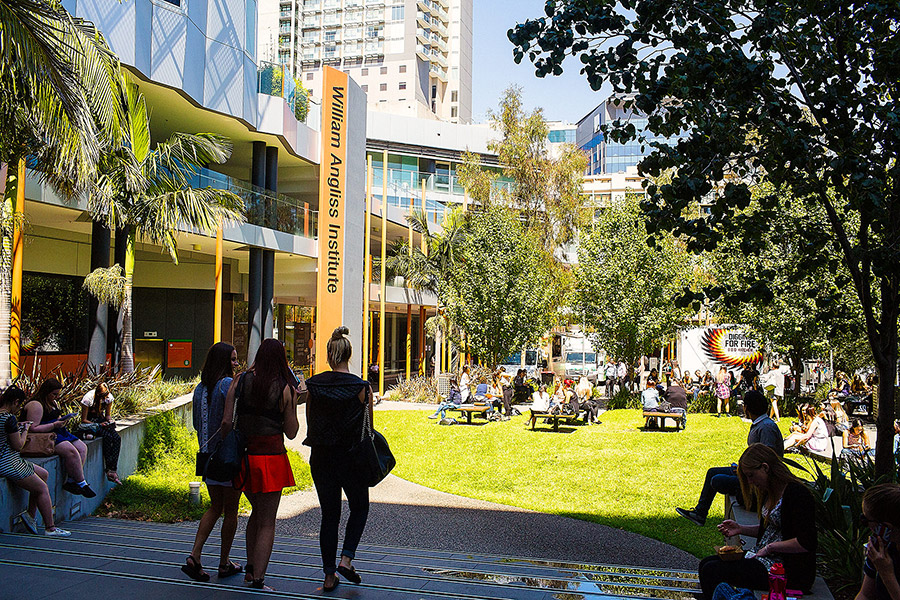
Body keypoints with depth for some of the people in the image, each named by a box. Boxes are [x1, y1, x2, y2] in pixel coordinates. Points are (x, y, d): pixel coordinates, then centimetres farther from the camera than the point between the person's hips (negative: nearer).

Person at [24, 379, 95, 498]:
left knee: (82, 448, -8)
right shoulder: (35, 405, -13)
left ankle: (70, 481, -12)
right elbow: (33, 429, -21)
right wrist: (54, 424, -20)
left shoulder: (53, 403, 18)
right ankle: (81, 483, -17)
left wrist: (62, 420, 7)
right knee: (71, 451, -28)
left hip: (57, 433, 11)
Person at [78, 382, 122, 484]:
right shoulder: (89, 398, -20)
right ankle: (109, 470, -25)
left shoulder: (109, 397, -4)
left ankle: (113, 470, -28)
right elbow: (84, 420, -14)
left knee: (117, 438, -24)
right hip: (89, 422, -5)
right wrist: (99, 425, -24)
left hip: (101, 420, 5)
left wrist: (110, 421, -12)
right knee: (108, 437, -31)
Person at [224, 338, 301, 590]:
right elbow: (291, 432, -1)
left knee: (257, 512, 25)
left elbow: (226, 422, -5)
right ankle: (257, 579, 3)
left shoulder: (240, 381, -1)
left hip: (243, 455, 4)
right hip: (271, 456, -4)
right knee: (267, 522, 6)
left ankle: (251, 567, 28)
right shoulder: (286, 389, -7)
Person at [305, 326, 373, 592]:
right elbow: (368, 430, -5)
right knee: (360, 508, 19)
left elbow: (309, 424, 5)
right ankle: (346, 560, 3)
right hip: (350, 458, -3)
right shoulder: (361, 388, -11)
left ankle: (329, 575, 14)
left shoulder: (313, 385, -3)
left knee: (329, 515, 12)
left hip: (320, 457, 3)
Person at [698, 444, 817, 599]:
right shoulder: (770, 492, 11)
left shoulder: (797, 493, -19)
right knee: (706, 564, 4)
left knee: (711, 571, -17)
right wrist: (740, 529, 11)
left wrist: (769, 547, -16)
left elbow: (807, 543, -23)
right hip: (766, 559, 10)